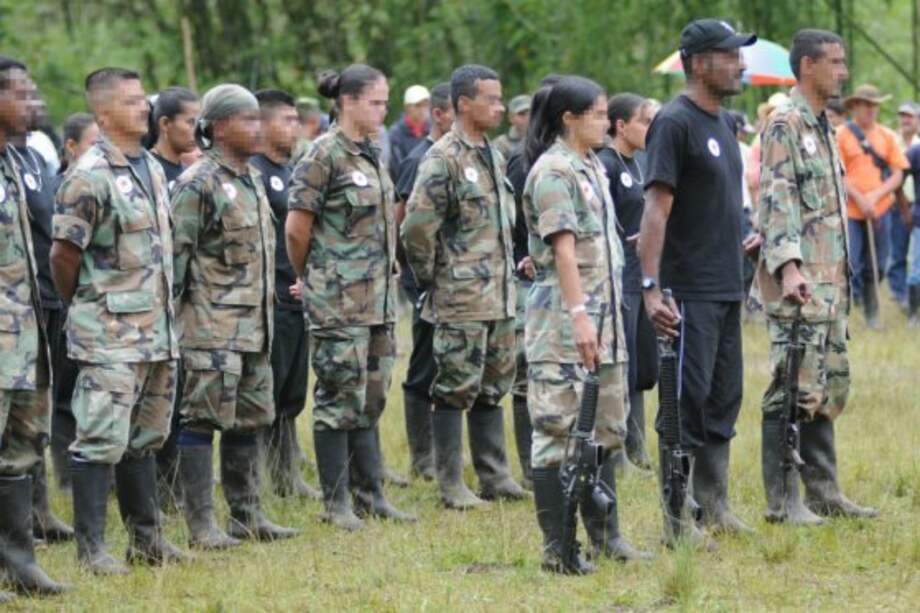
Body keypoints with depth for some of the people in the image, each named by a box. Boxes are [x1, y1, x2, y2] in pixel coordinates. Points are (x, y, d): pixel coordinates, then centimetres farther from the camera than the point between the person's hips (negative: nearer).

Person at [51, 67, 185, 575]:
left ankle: (146, 537, 23)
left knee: (144, 437, 15)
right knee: (102, 441, -7)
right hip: (111, 336, -8)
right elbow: (63, 255, -12)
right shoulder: (89, 177, -14)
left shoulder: (151, 168, 13)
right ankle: (91, 547, -3)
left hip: (158, 330, 8)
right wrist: (83, 308, 1)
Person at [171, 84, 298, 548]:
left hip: (254, 325, 9)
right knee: (203, 419, -5)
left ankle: (247, 516, 19)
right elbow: (176, 253, -14)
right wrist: (171, 314, -15)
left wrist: (268, 309, 23)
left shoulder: (252, 180, 15)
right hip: (212, 326, -9)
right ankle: (201, 524, -3)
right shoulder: (198, 184, -12)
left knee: (249, 420, 12)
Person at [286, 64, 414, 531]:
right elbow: (296, 228, -11)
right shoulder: (325, 156, -12)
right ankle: (336, 502, 3)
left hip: (378, 297, 8)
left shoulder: (371, 156, 13)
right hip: (339, 300, -8)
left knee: (370, 399, 11)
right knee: (340, 399, -3)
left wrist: (388, 278, 17)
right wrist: (309, 278, 1)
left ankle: (370, 495, 17)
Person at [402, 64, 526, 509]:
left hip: (499, 298, 8)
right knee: (456, 389, -3)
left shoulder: (493, 156, 14)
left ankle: (494, 476, 19)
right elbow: (417, 226, -18)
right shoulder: (444, 160, -14)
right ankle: (451, 484, 2)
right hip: (462, 300, -8)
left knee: (493, 387, 12)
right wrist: (430, 279, -10)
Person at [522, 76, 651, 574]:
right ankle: (557, 548, -4)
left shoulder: (591, 167, 16)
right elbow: (564, 250, -20)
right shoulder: (553, 172, -12)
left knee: (605, 430, 13)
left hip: (603, 317, 10)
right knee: (559, 432, -6)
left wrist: (605, 317, 19)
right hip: (564, 321, -10)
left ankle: (604, 535, 21)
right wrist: (579, 317, -26)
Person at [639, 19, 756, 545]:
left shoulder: (725, 123, 15)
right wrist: (651, 288, -23)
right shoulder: (675, 123, -13)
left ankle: (715, 506, 22)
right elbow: (656, 209, -18)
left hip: (728, 287, 9)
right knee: (688, 402, -6)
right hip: (690, 292, -9)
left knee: (724, 399, 13)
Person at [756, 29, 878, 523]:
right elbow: (777, 200, -18)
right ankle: (782, 500, -5)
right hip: (798, 282, -10)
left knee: (829, 389, 12)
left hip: (831, 280, 10)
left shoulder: (824, 129, 18)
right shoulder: (785, 126, -10)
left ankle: (823, 492, 18)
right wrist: (788, 266, -27)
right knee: (794, 390, -8)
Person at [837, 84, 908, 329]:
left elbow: (898, 174, 8)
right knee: (849, 265, -11)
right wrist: (860, 199, -12)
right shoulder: (841, 135, 0)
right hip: (850, 211, -4)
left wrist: (876, 195, -7)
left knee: (875, 267, 8)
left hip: (879, 211, 4)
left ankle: (872, 316, 21)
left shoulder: (886, 136, 11)